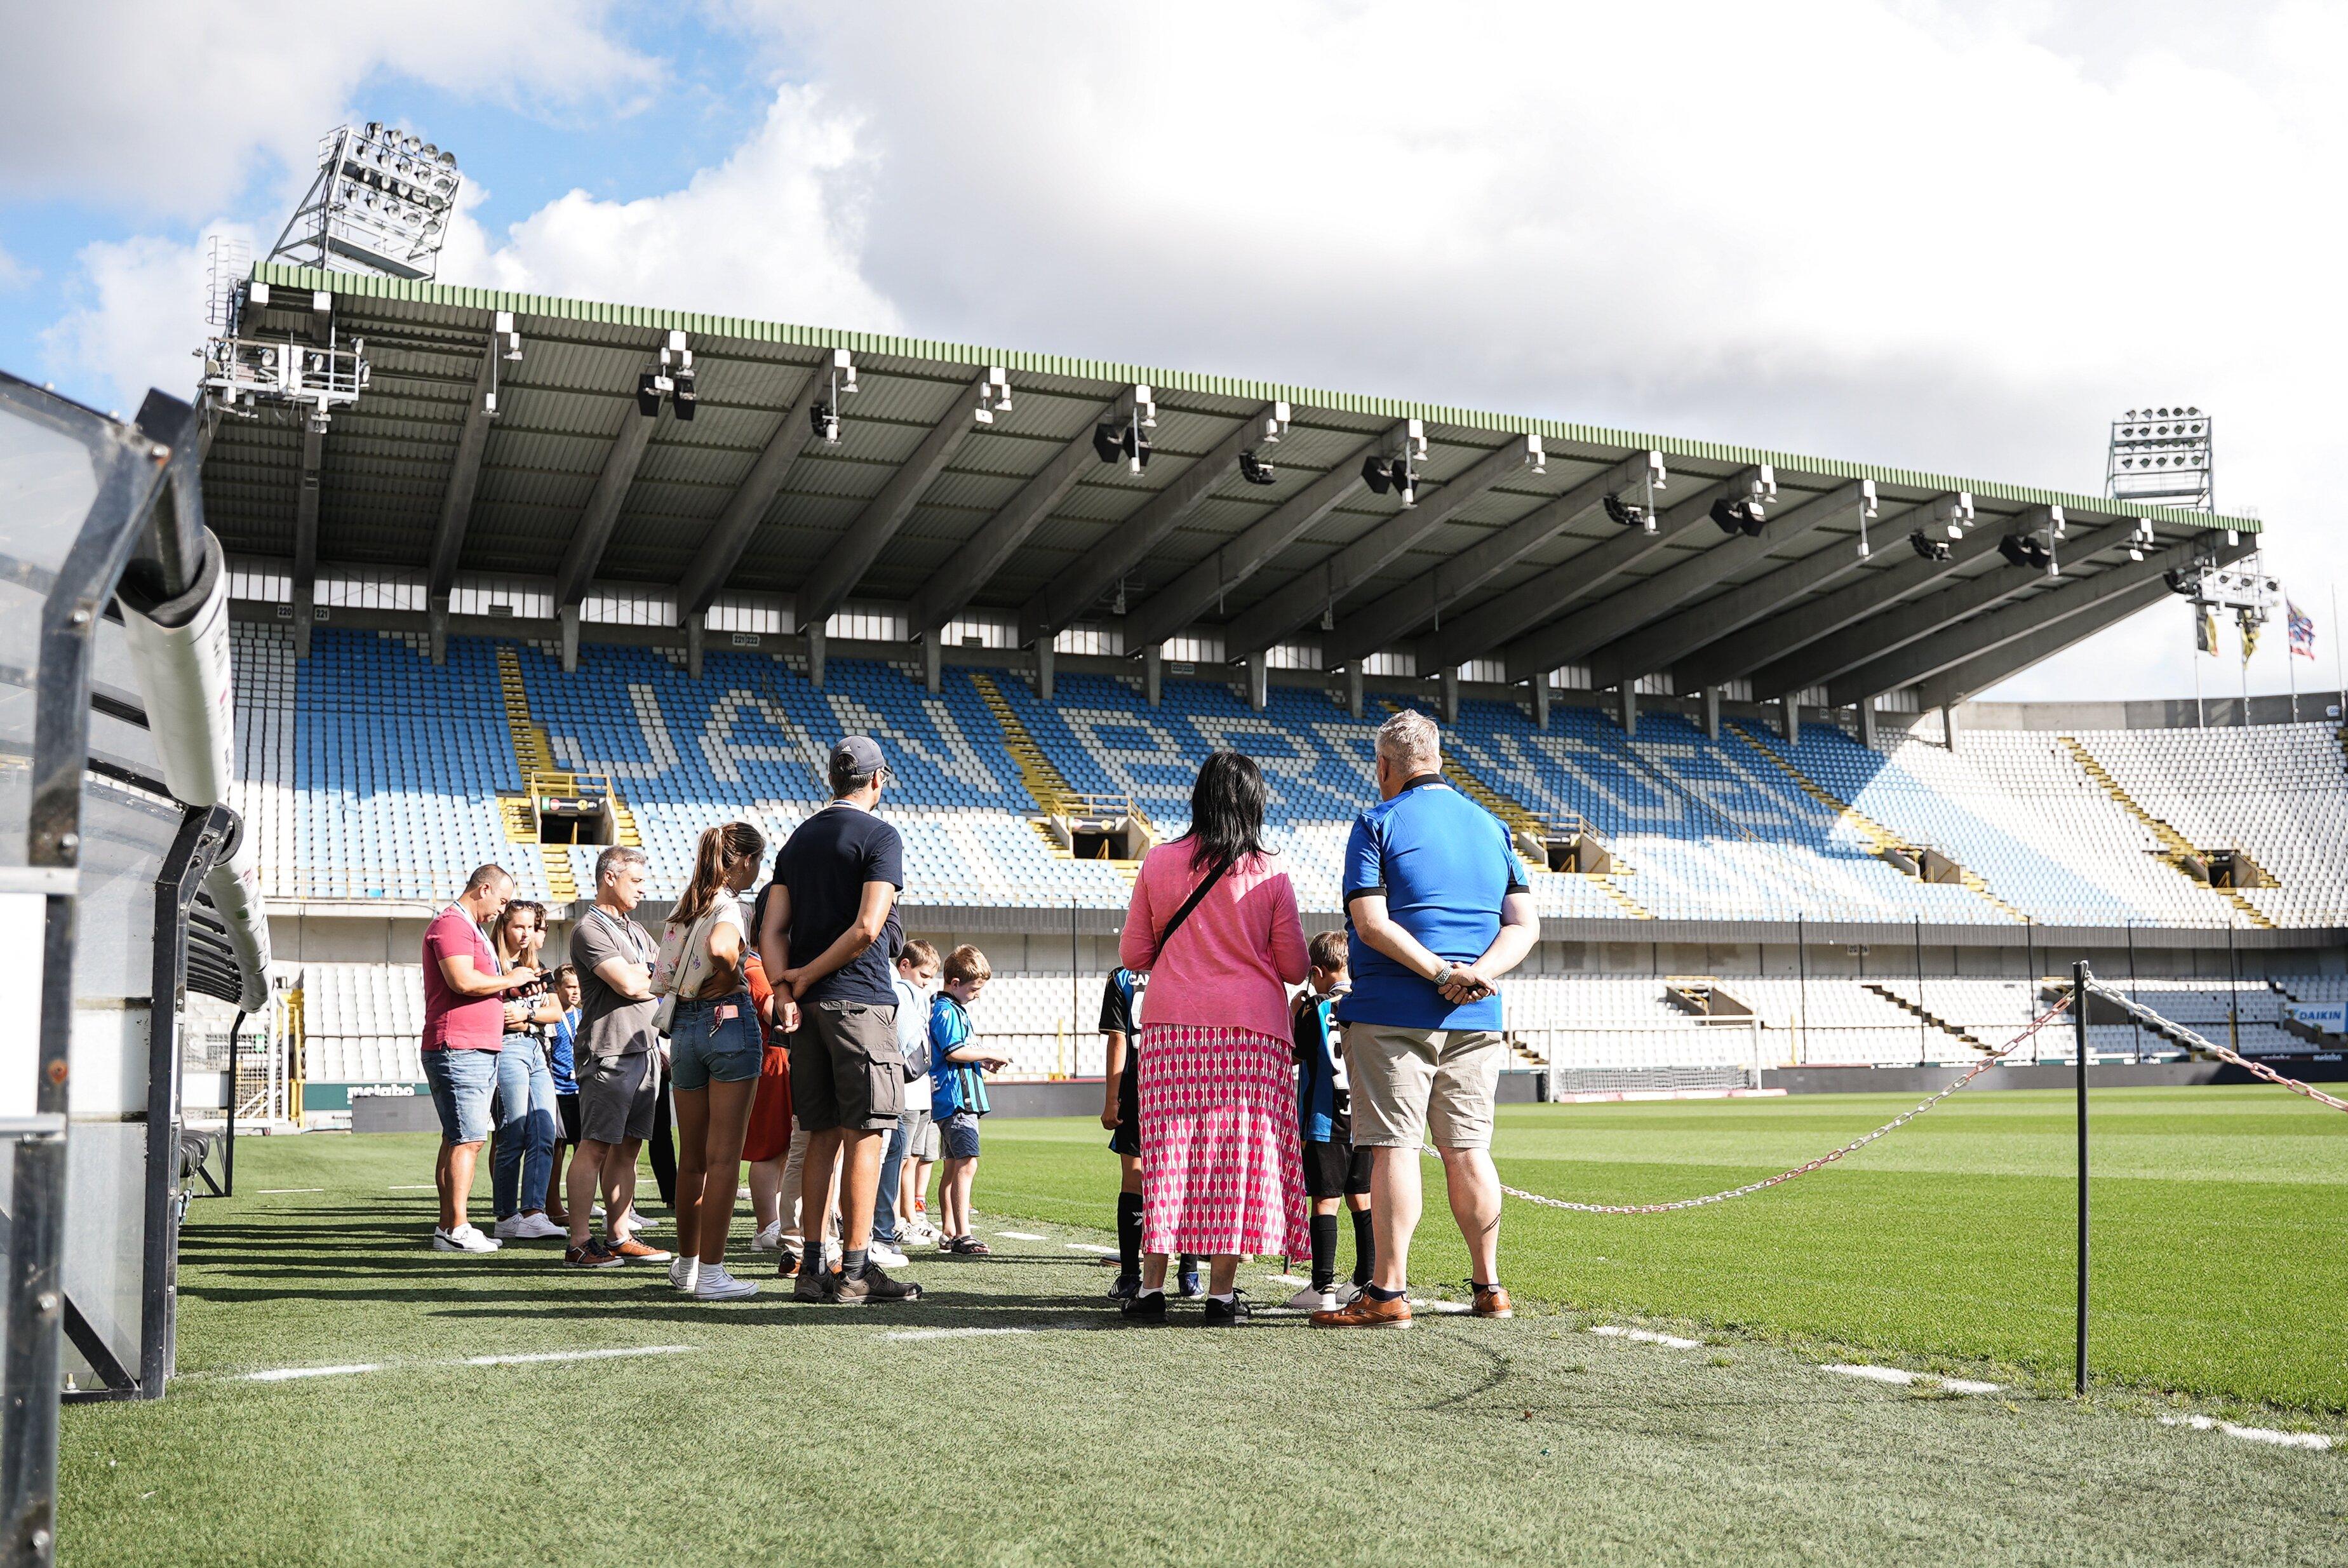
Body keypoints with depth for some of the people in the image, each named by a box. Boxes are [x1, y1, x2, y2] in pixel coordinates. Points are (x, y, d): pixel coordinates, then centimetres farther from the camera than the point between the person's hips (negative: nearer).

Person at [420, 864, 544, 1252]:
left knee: (457, 1140, 9)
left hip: (480, 1052, 11)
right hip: (458, 1049, -11)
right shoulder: (452, 924, -9)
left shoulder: (470, 928, 26)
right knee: (467, 1140, -12)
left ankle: (448, 1227, 11)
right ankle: (456, 1230, -11)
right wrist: (508, 980, -10)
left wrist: (508, 989, 15)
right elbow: (462, 980, -22)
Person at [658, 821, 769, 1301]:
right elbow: (720, 948, -31)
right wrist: (733, 983, -15)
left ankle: (688, 1262, 25)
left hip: (683, 1026, 7)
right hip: (729, 1021, -7)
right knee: (724, 1156, -3)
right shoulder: (729, 905, -11)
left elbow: (667, 972, 16)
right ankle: (711, 1274, -3)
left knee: (691, 1157, 16)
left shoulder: (684, 906, 12)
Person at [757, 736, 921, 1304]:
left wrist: (787, 990, -2)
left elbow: (771, 931, 8)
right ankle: (855, 1269, -3)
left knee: (823, 1135, 10)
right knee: (864, 1134, -3)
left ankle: (813, 1267, 10)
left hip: (807, 1004, 7)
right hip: (858, 999, -7)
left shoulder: (798, 839, 16)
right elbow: (867, 928, -16)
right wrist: (808, 976, -7)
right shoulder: (879, 836, -5)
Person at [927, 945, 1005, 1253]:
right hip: (955, 1099, -11)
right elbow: (954, 1052, -22)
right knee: (967, 1163, -16)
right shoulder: (945, 1011, -12)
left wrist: (984, 1062, 12)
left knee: (953, 1165, 14)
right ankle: (962, 1236, -20)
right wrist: (990, 1054, -12)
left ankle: (948, 1232, 20)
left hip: (961, 1098, 11)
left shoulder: (955, 1009, 21)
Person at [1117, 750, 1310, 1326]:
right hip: (1251, 1026, -1)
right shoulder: (1270, 876, -1)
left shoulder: (1159, 864, 2)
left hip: (1172, 1025, 1)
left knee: (1168, 1150, 5)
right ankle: (1221, 1291, 3)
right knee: (1238, 1151, 2)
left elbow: (1133, 955, 6)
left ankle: (1151, 1287, 5)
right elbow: (1293, 967, 2)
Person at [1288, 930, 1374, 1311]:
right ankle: (1366, 1282, 16)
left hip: (1326, 1120, -5)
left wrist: (1295, 1013, 10)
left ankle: (1323, 1287, -7)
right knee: (1362, 1200, 12)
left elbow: (1294, 1055, 0)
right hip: (1365, 1118, 5)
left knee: (1325, 1201, -5)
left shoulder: (1315, 1009, -8)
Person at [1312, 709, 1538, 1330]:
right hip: (1476, 1021, 5)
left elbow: (1371, 924, -15)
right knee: (1468, 1150, 11)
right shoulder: (1492, 828, 13)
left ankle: (1387, 1292, -5)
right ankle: (1488, 1287, 16)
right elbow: (1525, 925, 5)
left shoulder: (1379, 824, -3)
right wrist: (1477, 974, -9)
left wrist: (1440, 972, -16)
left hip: (1392, 1014, -5)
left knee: (1394, 1148, -5)